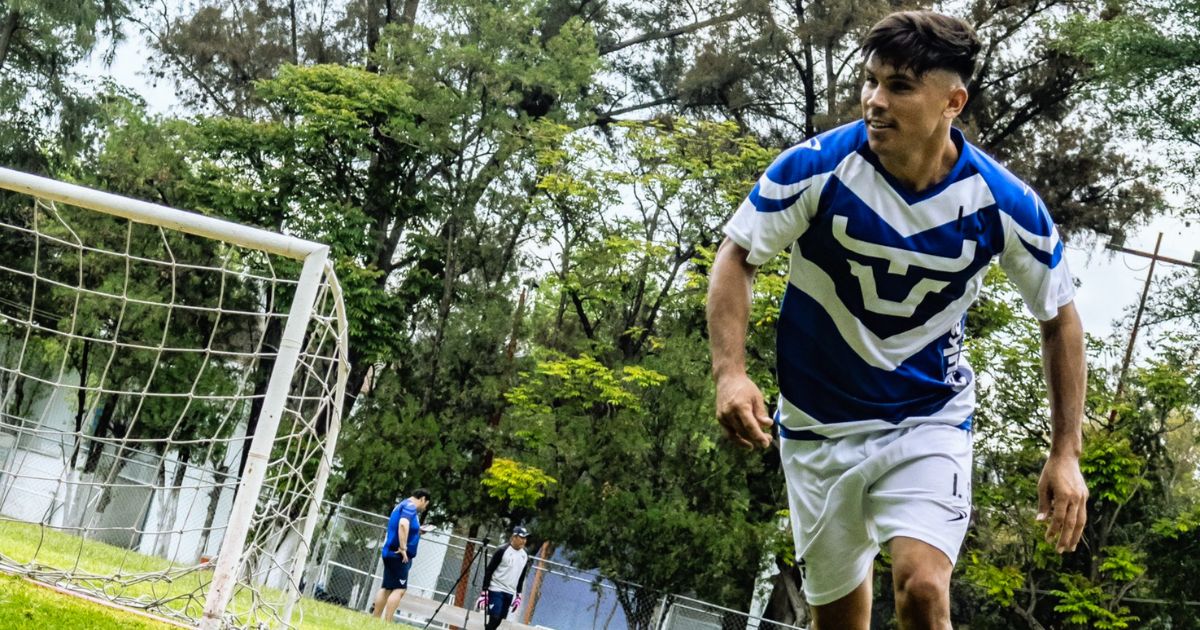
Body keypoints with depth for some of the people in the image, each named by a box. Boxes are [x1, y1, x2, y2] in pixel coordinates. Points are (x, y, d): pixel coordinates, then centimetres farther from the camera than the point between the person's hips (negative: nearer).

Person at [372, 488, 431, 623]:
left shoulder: (403, 505, 20)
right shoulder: (410, 506, -10)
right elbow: (403, 524, -27)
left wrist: (417, 531, 22)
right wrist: (403, 548, -27)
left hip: (391, 552, 10)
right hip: (398, 554, -10)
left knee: (386, 588, 11)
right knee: (399, 589, -12)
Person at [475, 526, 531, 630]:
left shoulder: (525, 555, 5)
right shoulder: (502, 551, -13)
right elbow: (488, 571, -10)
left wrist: (518, 595, 14)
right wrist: (484, 592, -14)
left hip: (509, 593, 6)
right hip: (496, 590, -6)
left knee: (498, 621, 6)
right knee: (493, 619, -14)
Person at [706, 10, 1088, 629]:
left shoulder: (1003, 204, -15)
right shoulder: (815, 167, -18)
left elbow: (1059, 316, -1)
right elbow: (736, 256, -7)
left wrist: (1065, 454, -3)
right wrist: (730, 371, -22)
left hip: (930, 422, -1)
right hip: (818, 425, 1)